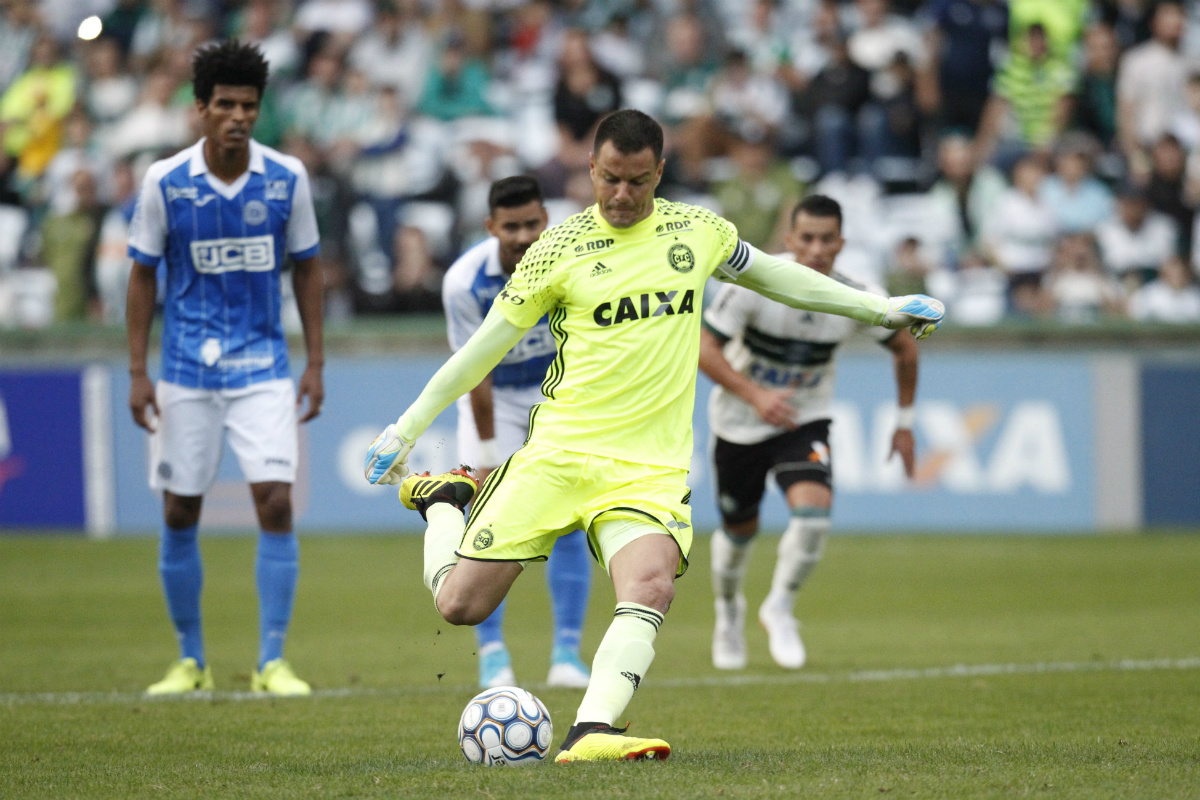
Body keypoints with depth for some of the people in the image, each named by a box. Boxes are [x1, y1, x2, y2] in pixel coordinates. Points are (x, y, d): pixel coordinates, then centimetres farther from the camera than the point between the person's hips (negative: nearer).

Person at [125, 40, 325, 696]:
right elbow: (142, 274, 1)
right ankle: (190, 661, 20)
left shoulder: (287, 178, -5)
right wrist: (137, 372, -3)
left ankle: (272, 661, -6)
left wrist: (316, 363, 3)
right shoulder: (165, 182, -8)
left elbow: (306, 268, 6)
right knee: (179, 514, 4)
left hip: (263, 366, 0)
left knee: (276, 502, -12)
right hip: (186, 371, 0)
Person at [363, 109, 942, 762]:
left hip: (651, 464, 1)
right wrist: (407, 427, 9)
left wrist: (879, 308, 28)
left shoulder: (695, 231, 8)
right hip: (558, 454, -1)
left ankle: (590, 733, -36)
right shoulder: (559, 248, 0)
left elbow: (772, 276, 26)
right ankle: (442, 502, 28)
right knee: (459, 604, -4)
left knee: (650, 586, -29)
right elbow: (486, 345, 7)